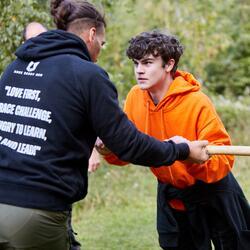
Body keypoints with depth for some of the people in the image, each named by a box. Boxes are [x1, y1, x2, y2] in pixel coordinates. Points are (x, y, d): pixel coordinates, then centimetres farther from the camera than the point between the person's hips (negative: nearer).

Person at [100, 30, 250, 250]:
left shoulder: (197, 103, -24)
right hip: (171, 196, 4)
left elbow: (224, 161, -26)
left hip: (211, 193, -4)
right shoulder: (135, 97, -10)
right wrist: (109, 150, -25)